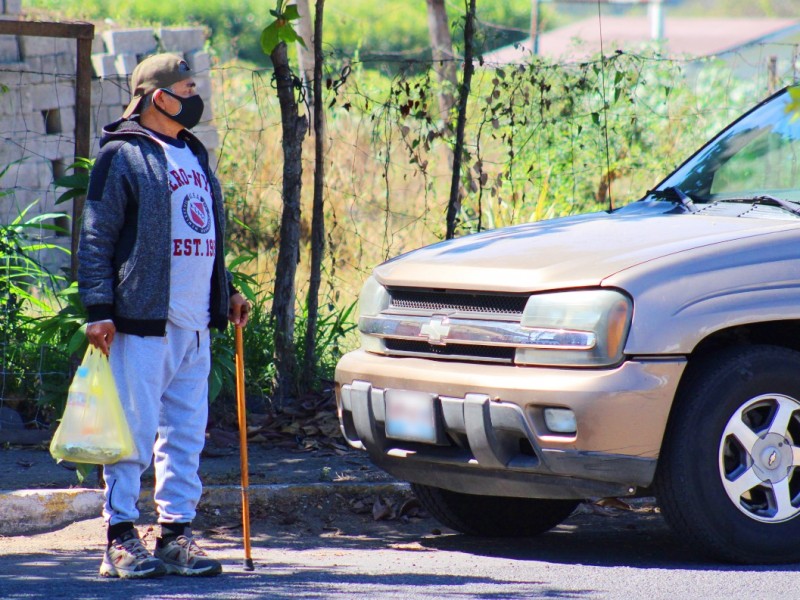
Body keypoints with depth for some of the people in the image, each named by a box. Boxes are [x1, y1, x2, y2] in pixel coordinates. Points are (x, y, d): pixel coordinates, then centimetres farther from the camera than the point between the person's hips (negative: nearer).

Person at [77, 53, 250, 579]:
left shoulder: (194, 155, 20)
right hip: (142, 320, -8)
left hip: (195, 323, 8)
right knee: (135, 431, -6)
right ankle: (122, 538, -2)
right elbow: (96, 238, -7)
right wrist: (98, 309, -14)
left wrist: (226, 292, 22)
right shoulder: (122, 155, -4)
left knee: (187, 433, 7)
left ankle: (177, 535, 13)